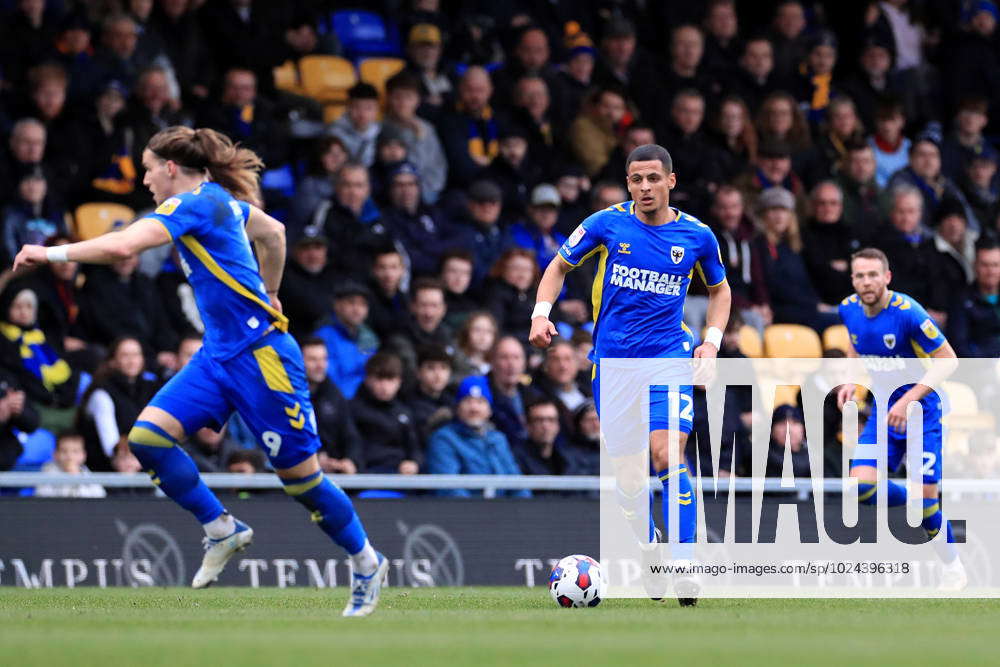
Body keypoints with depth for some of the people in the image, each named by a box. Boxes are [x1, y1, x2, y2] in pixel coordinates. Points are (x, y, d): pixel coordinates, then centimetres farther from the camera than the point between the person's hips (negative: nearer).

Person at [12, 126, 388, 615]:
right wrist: (267, 294, 40)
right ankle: (221, 530, 3)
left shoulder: (195, 204, -15)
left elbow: (122, 246, -27)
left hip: (261, 354, -9)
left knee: (298, 474, 0)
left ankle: (367, 564, 18)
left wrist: (51, 253, -17)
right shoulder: (222, 200, 12)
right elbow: (273, 232, 30)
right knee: (147, 436, -8)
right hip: (218, 356, 9)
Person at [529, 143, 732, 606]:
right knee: (628, 471, 2)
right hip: (613, 360, 1)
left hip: (668, 356, -1)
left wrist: (712, 340, 3)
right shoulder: (607, 224, -2)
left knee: (667, 455, -19)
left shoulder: (697, 236, -1)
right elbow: (560, 266, 11)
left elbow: (719, 289, 17)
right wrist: (542, 312, -5)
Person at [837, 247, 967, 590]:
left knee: (926, 494, -9)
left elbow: (947, 359, -17)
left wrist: (909, 399, -23)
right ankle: (919, 503, 18)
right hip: (882, 412, 5)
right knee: (862, 485, -12)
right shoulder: (849, 309, -4)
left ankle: (952, 565, 15)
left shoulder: (907, 312, -22)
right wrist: (851, 381, 2)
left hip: (920, 410, -5)